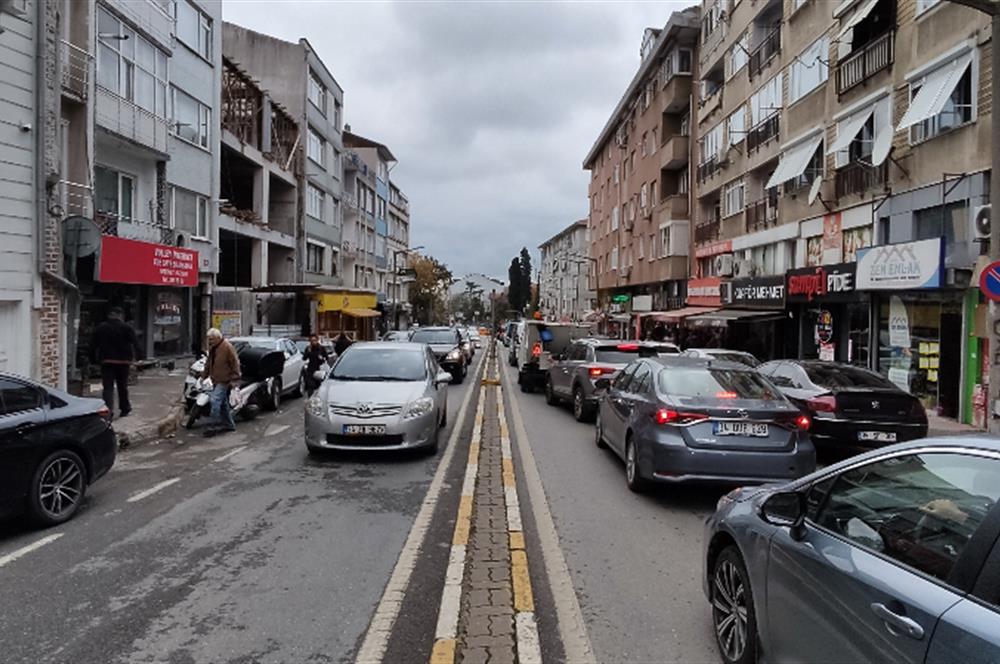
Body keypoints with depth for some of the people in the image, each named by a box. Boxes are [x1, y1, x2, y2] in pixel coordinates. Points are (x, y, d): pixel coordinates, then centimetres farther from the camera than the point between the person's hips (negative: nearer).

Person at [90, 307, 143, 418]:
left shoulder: (101, 328, 6)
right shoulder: (126, 327, -3)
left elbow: (94, 345, 9)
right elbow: (135, 343, -9)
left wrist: (94, 359, 14)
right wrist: (139, 356, -6)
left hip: (106, 361, 1)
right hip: (123, 361, -1)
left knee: (108, 387, -2)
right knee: (122, 386, 13)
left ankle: (108, 410, -17)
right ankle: (125, 408, 26)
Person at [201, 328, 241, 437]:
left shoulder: (227, 347, -15)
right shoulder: (212, 348, 12)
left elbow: (235, 363, -14)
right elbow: (209, 362, 22)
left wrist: (234, 379, -15)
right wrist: (204, 374, 17)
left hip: (224, 381, -9)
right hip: (216, 380, 9)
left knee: (215, 401, -17)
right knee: (223, 403, 14)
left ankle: (215, 425, -12)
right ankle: (229, 424, 24)